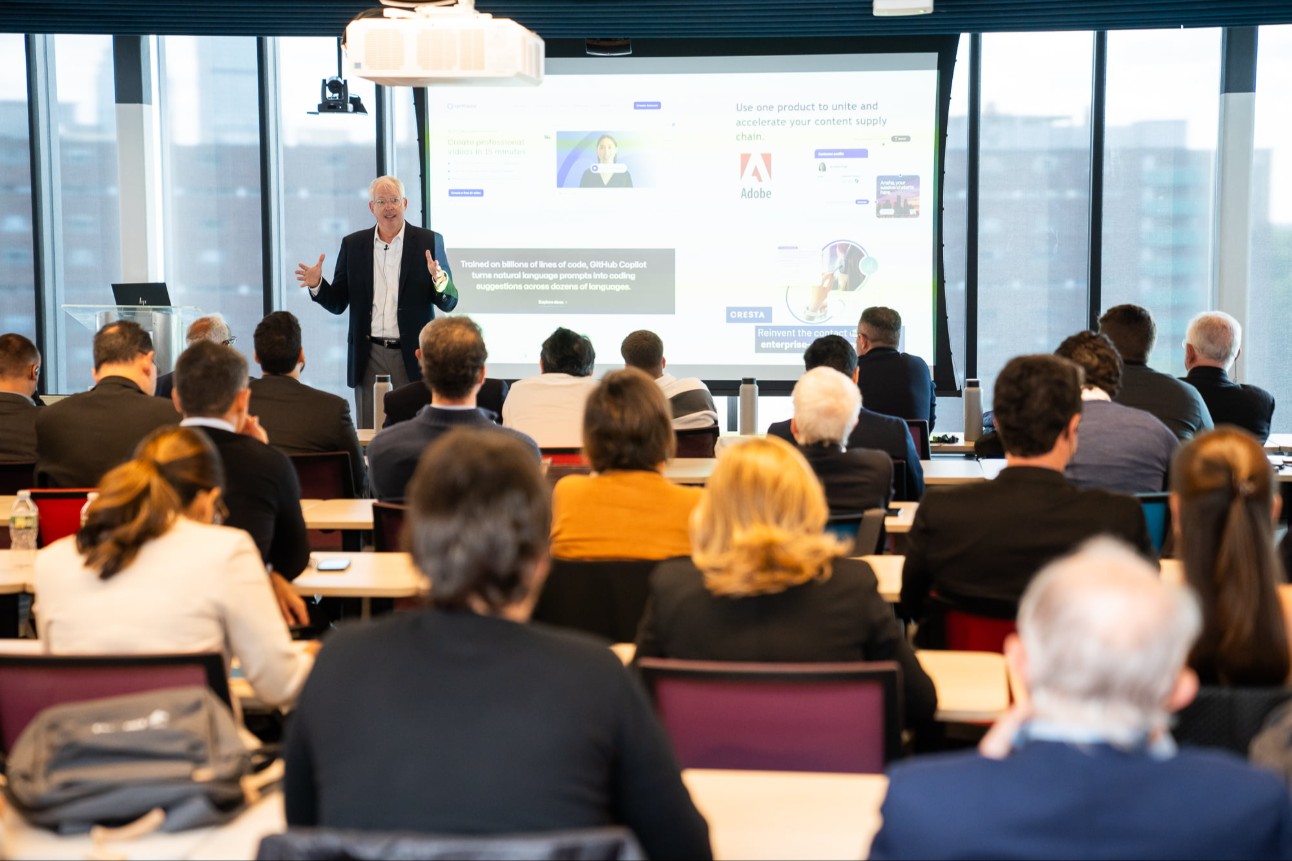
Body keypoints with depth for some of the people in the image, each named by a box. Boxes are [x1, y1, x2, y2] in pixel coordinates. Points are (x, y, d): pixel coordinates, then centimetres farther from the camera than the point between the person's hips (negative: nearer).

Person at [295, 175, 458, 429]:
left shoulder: (429, 242, 2)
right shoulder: (353, 245, 8)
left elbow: (449, 303, 0)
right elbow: (337, 303, 10)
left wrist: (439, 280, -21)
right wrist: (317, 284, -9)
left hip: (412, 354, -2)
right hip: (369, 355, 2)